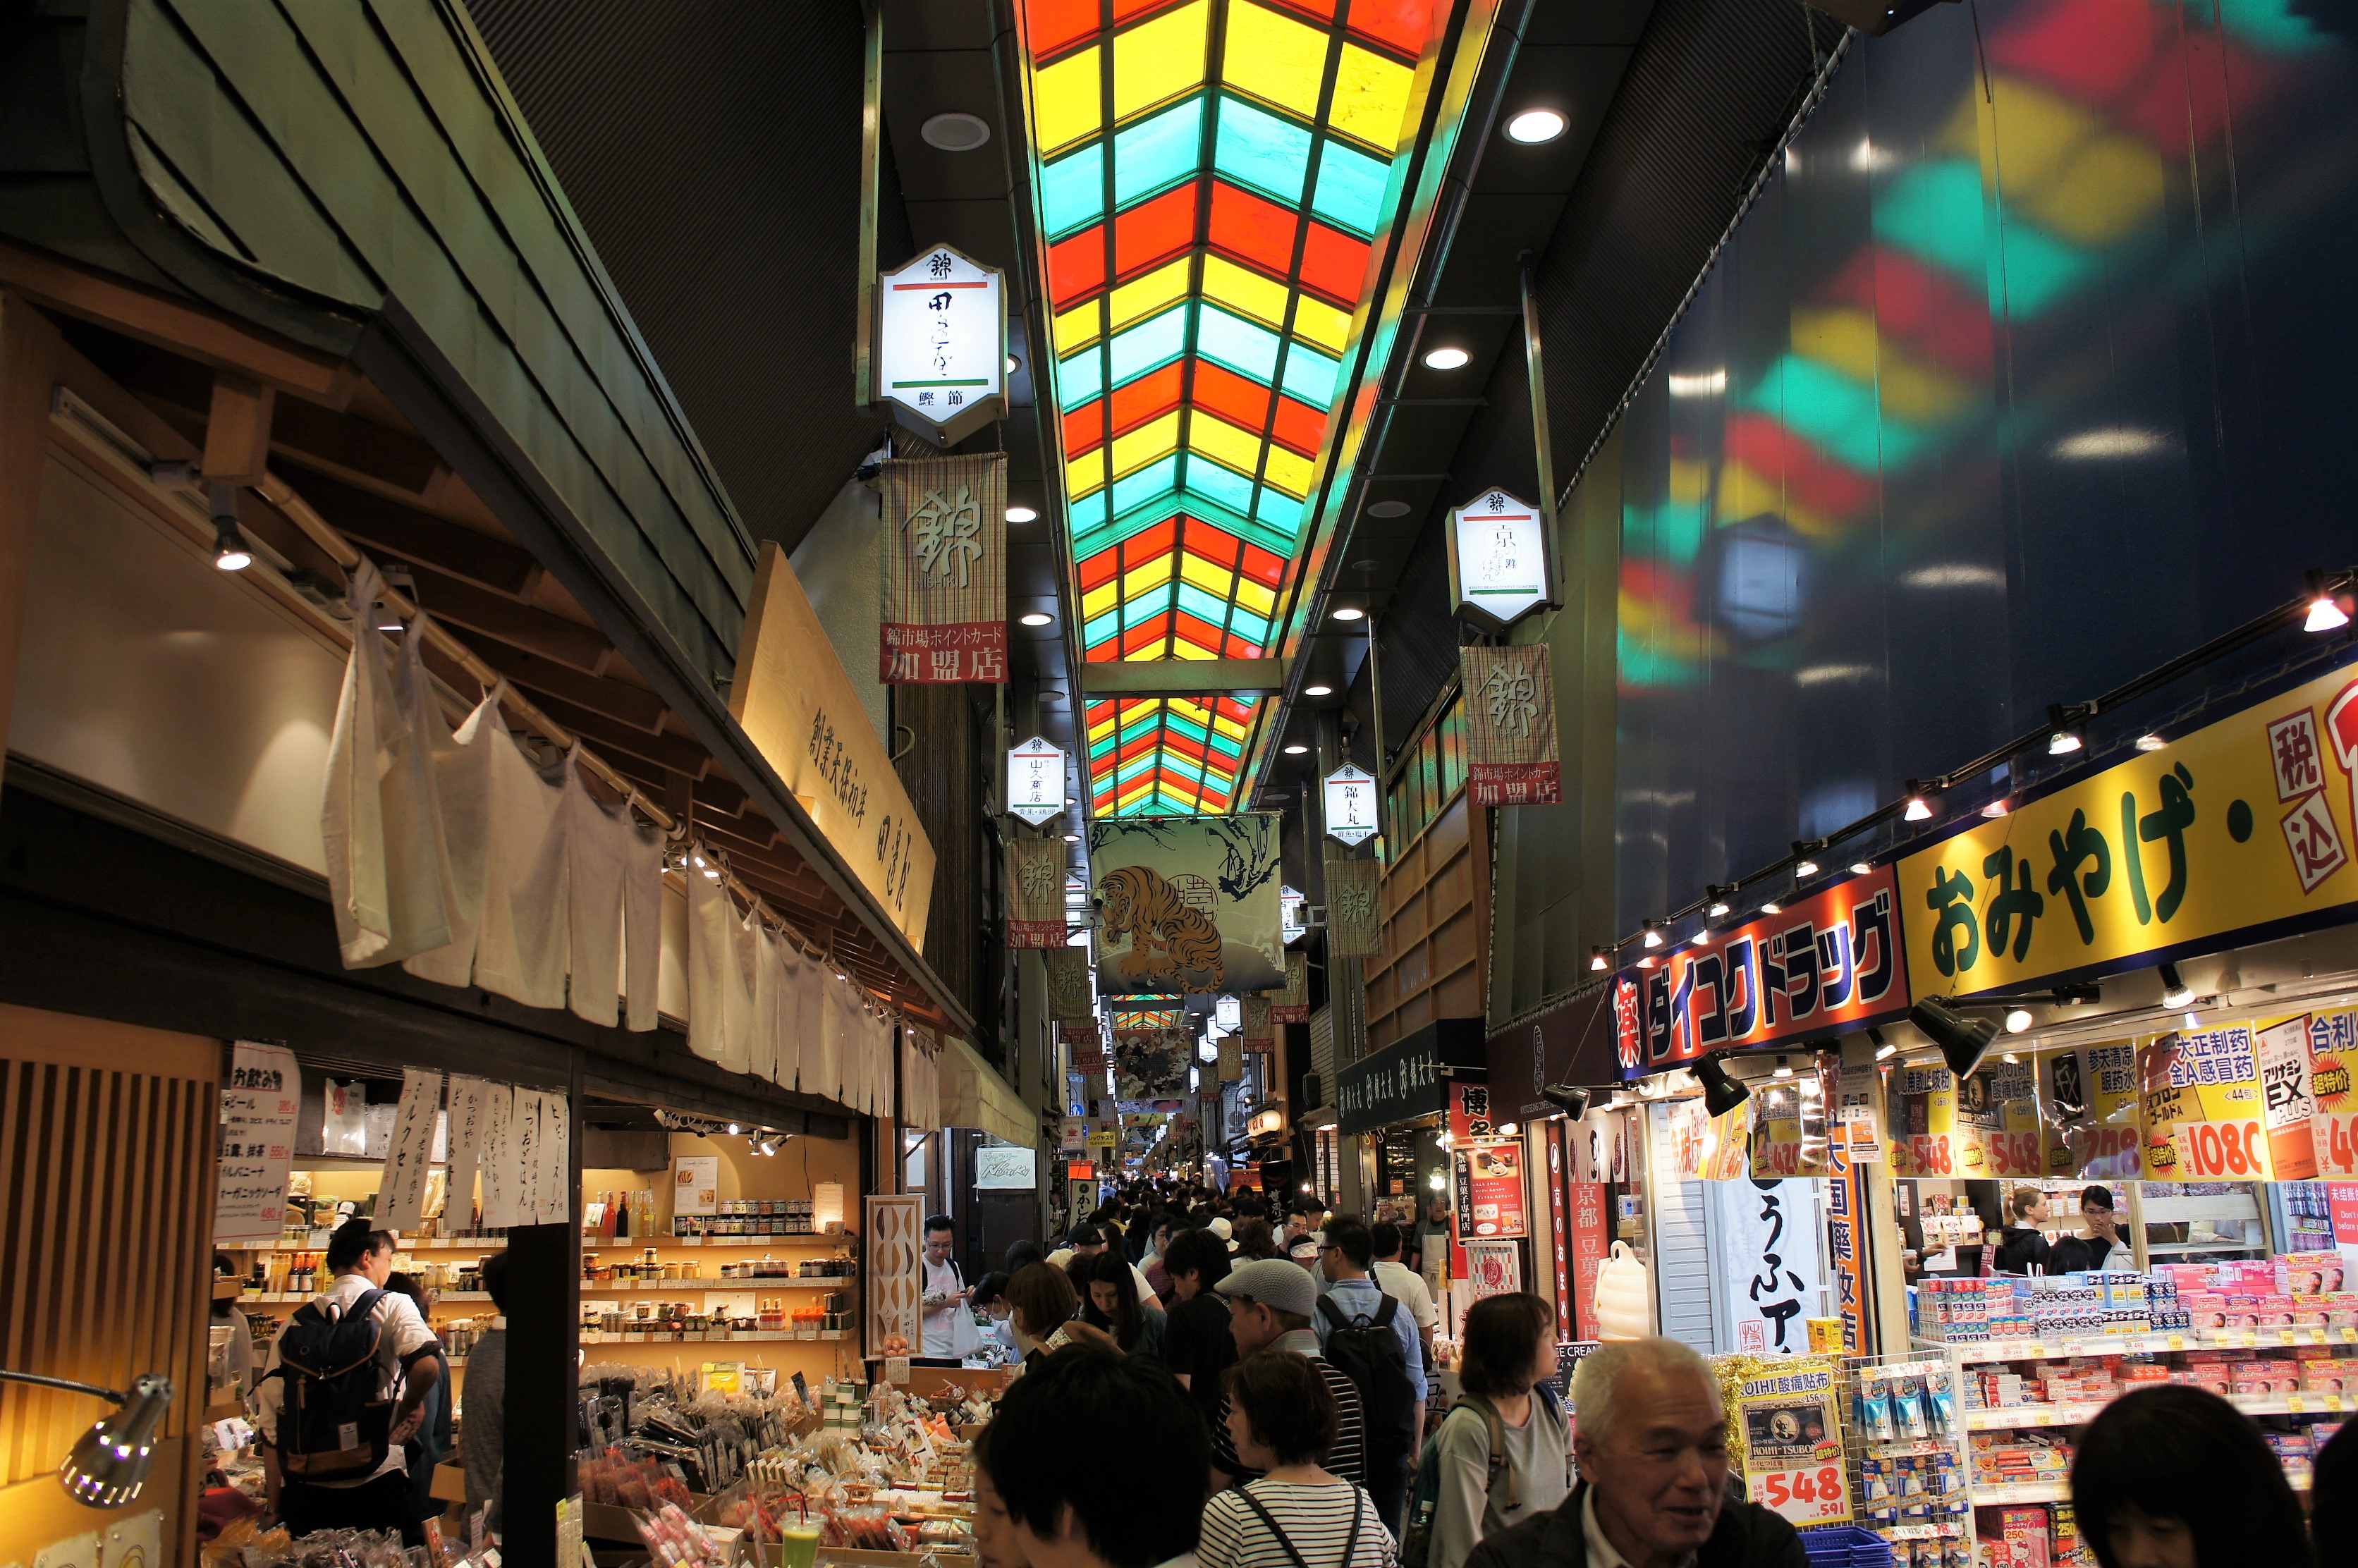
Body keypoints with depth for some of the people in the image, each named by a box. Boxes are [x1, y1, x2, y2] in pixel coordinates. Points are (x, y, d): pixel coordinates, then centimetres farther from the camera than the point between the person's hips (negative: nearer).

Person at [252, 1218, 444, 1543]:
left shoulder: (294, 1324, 9)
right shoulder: (393, 1306, -2)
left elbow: (270, 1423, 7)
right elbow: (427, 1366, -22)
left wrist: (276, 1510, 12)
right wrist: (410, 1406, -1)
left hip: (306, 1491, 4)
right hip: (376, 1483, -4)